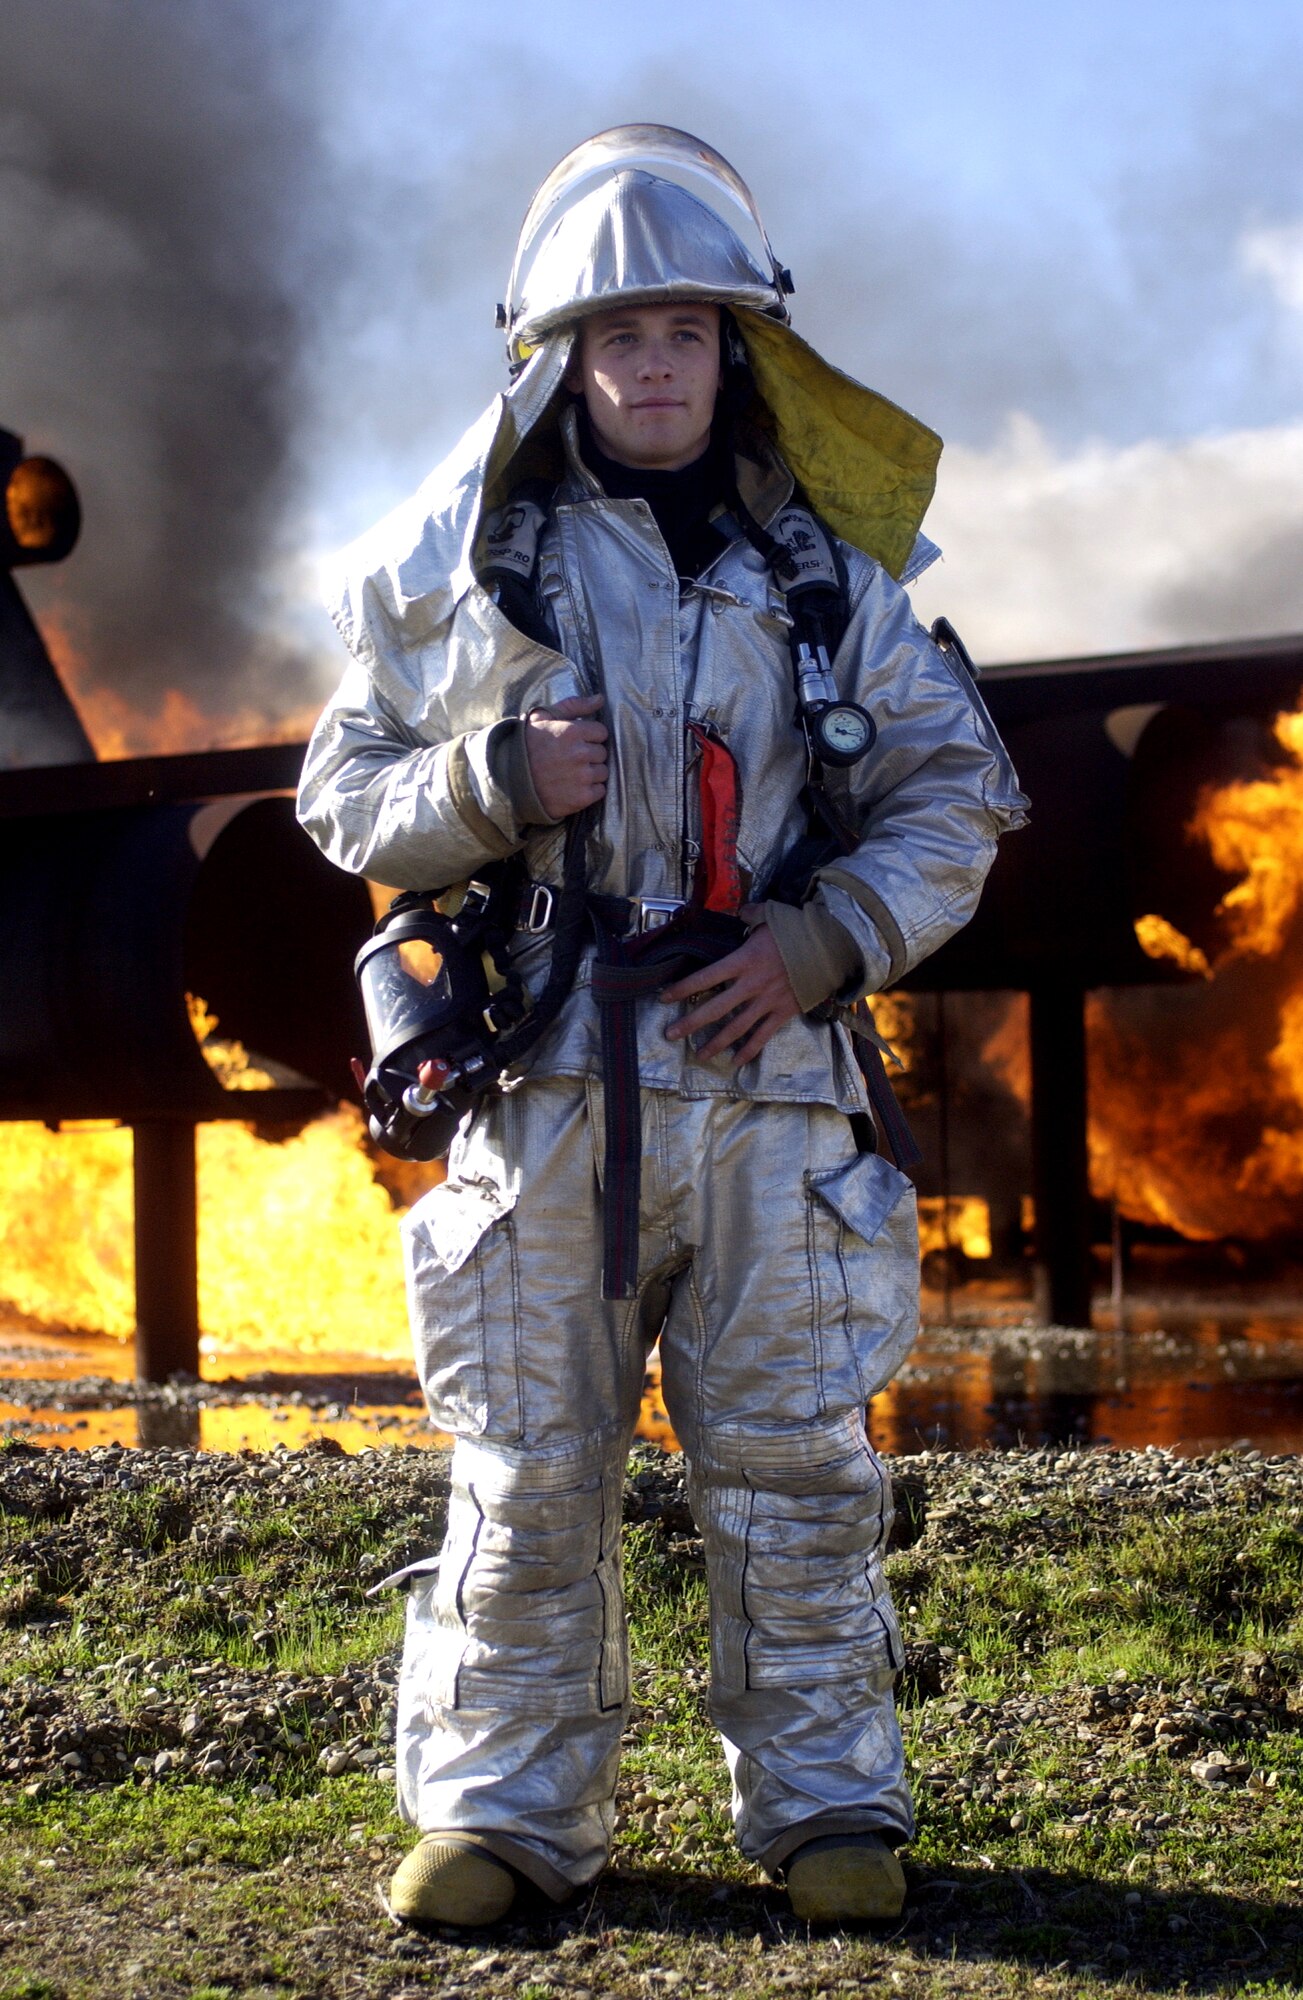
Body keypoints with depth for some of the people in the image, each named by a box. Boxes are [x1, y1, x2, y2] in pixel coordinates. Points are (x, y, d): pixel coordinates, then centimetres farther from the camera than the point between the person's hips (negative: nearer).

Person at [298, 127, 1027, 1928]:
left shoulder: (821, 563, 10)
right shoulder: (464, 560, 7)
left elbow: (956, 793, 11)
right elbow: (343, 794, 10)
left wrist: (828, 939, -5)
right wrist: (490, 782, -10)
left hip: (763, 1076, 1)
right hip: (541, 1081, 0)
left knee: (795, 1461, 3)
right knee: (526, 1474, 3)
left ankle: (828, 1802, 15)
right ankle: (506, 1808, 14)